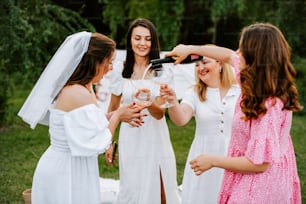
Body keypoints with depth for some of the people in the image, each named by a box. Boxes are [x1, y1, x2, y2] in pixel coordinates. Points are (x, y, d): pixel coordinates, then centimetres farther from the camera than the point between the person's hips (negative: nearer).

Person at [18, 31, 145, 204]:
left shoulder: (83, 88, 4)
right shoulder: (79, 95, -25)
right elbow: (94, 146, -23)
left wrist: (117, 115, 6)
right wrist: (117, 117, -11)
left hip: (68, 170, 10)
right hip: (67, 175, -10)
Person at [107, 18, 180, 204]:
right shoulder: (120, 70, -1)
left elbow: (160, 113, -10)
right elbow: (113, 109, 12)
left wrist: (148, 104, -32)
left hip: (156, 139, -1)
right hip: (131, 140, 1)